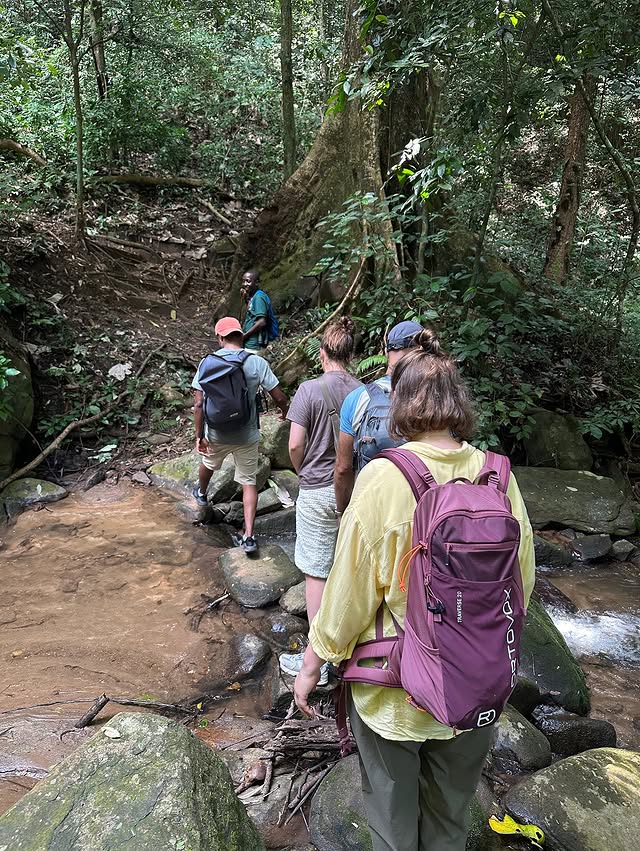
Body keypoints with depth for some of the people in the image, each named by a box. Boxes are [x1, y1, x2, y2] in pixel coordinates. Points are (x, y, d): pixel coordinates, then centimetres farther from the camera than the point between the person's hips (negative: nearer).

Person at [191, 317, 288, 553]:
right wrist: (284, 411, 11)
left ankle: (201, 493, 61)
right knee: (249, 482, 11)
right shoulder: (257, 362, -12)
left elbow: (199, 404, -12)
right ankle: (248, 535, 5)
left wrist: (199, 436, -4)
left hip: (216, 433, 1)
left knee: (208, 463, 31)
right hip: (247, 435, -1)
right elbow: (280, 398, -11)